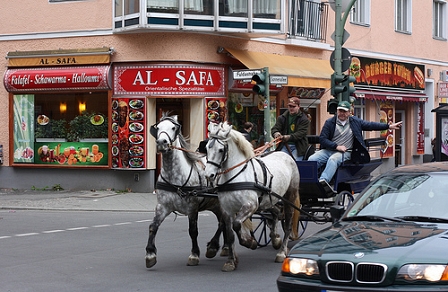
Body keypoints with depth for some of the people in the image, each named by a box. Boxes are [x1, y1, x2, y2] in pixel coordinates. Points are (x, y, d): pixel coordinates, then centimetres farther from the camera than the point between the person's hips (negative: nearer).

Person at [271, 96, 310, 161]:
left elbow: (301, 133, -12)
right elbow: (274, 129, 5)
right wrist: (276, 133, -22)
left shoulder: (304, 119, 0)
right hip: (284, 145, 3)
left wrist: (289, 137, -30)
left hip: (297, 147, -3)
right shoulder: (282, 118, 14)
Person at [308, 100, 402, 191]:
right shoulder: (330, 122, 7)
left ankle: (323, 180, -57)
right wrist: (336, 146, -11)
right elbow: (322, 139, 1)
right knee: (312, 159, -24)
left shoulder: (355, 121, 13)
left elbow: (370, 125, 20)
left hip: (345, 152, -2)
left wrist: (389, 126, 17)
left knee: (333, 159, -37)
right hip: (329, 150, 2)